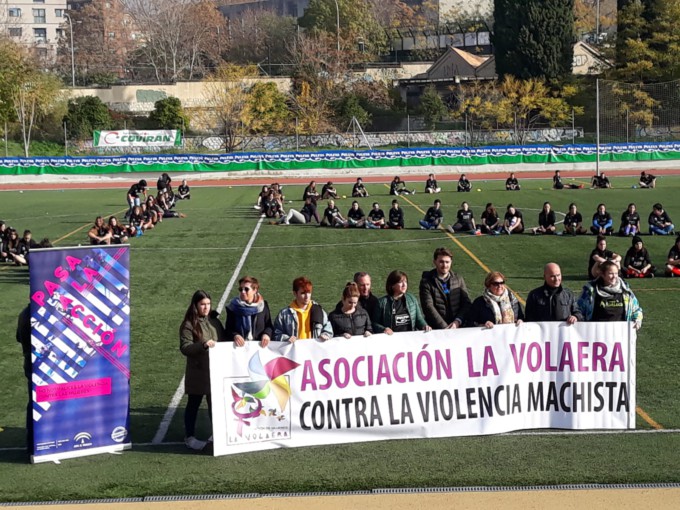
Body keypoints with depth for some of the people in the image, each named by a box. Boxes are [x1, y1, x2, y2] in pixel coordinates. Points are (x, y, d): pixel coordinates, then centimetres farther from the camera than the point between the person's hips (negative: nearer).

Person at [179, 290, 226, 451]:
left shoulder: (214, 322, 10)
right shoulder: (188, 325, -8)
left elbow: (223, 340, 20)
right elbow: (185, 348, -16)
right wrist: (203, 345, -28)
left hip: (215, 370, 5)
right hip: (197, 372, -5)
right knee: (194, 404, 5)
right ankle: (189, 437, 15)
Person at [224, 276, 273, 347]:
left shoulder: (263, 306, 9)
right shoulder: (233, 307, 8)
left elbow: (269, 326, 13)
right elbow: (228, 329, 7)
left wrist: (266, 334, -8)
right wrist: (235, 335, -13)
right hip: (240, 345, 0)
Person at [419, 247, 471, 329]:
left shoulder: (458, 280, 13)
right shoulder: (426, 282, 2)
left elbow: (466, 303, 8)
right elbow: (428, 307, -7)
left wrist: (457, 322, -8)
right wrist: (444, 327, -16)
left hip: (458, 327, 3)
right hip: (436, 329, -3)